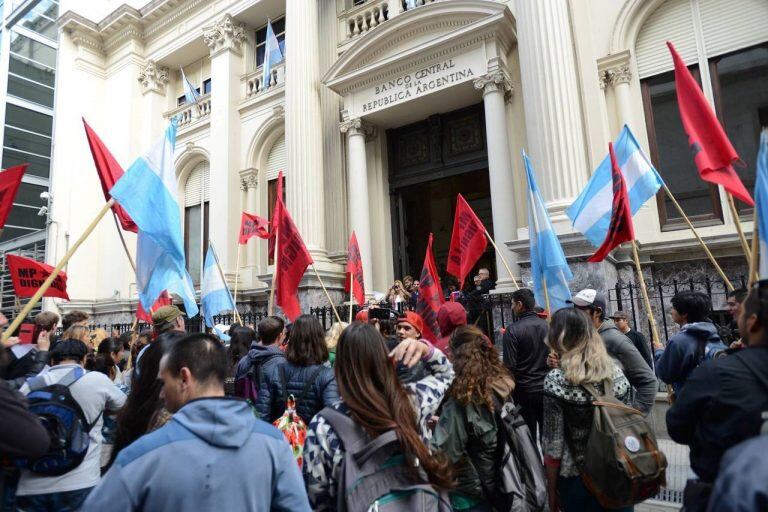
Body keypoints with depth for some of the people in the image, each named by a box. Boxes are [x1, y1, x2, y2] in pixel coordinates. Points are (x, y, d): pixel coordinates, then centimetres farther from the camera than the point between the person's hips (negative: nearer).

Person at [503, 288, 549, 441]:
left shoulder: (512, 331, -15)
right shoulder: (547, 326, -1)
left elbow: (509, 365, -16)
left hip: (524, 390, -4)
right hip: (546, 388, 4)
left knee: (528, 433, 8)